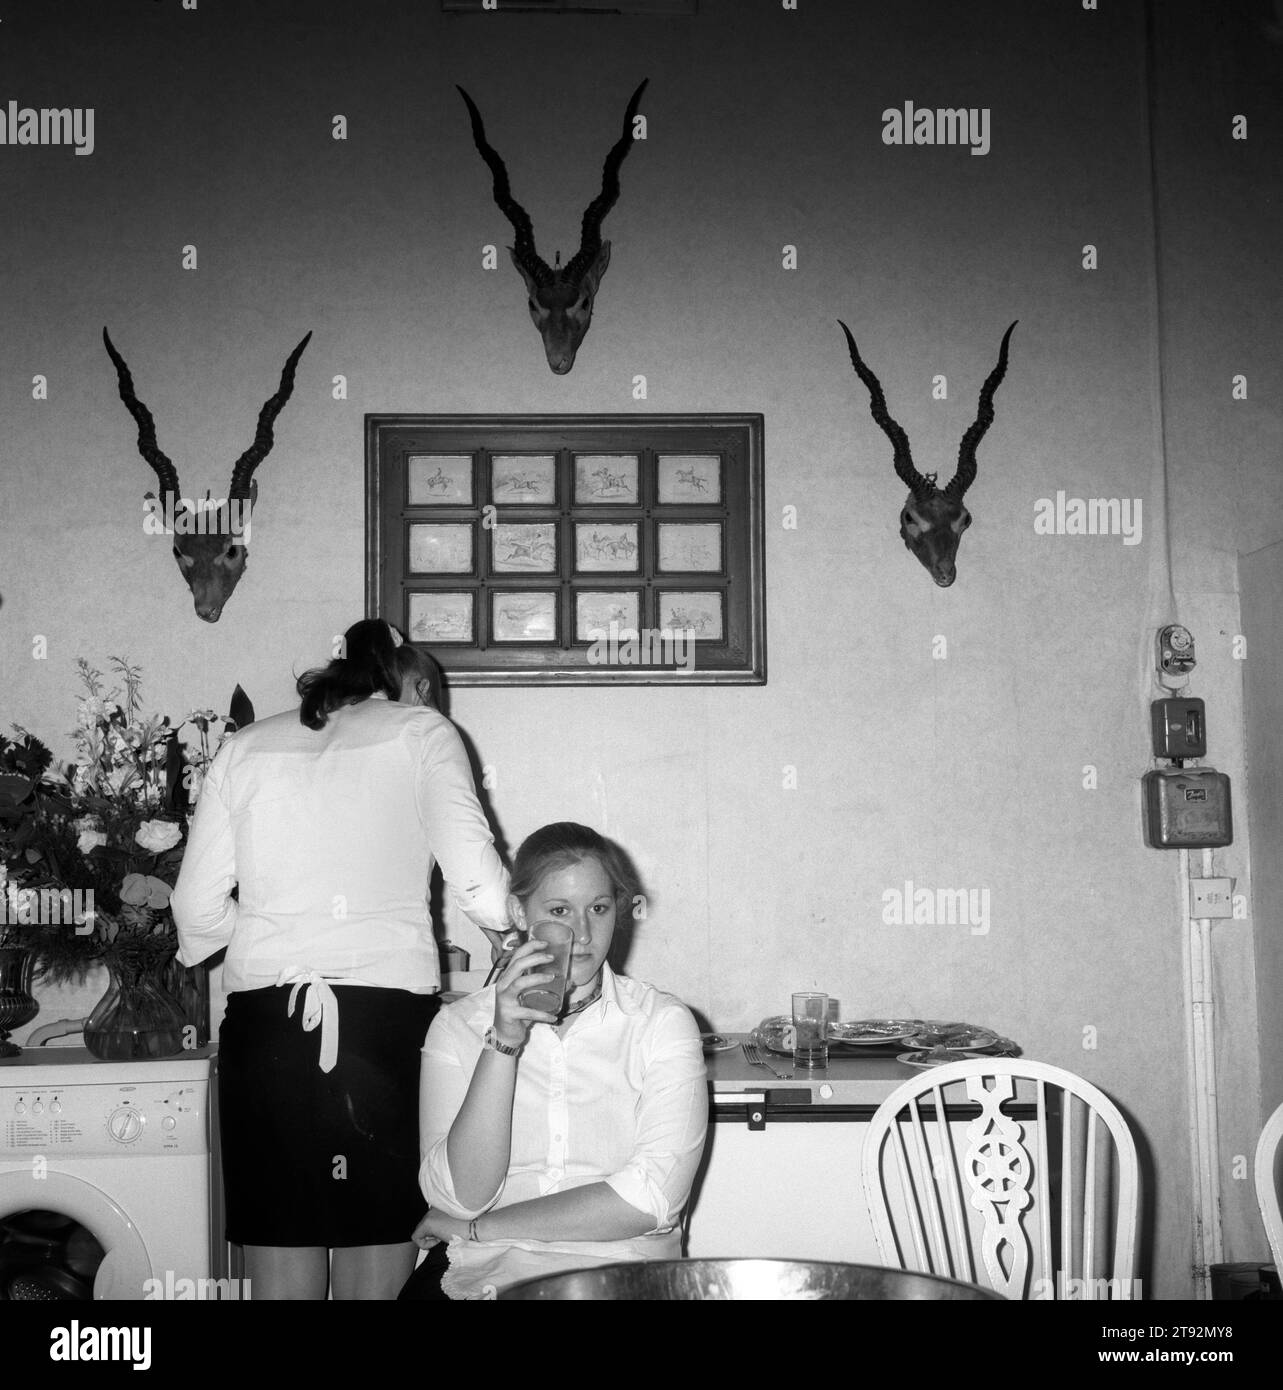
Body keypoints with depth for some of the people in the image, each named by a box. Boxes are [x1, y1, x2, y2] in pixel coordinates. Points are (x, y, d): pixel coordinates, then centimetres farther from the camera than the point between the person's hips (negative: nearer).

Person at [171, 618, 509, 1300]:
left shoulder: (244, 746, 15)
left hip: (262, 1016, 2)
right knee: (379, 1248, 6)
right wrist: (508, 933, 11)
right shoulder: (419, 729, 8)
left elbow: (198, 905, 10)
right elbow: (469, 861, -6)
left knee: (281, 1257, 8)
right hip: (392, 1007, -2)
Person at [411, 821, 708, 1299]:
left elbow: (651, 1199, -7)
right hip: (478, 1274, 1)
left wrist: (479, 1228, -5)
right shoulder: (457, 1026, 7)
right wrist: (504, 1042, -14)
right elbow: (462, 1196, -5)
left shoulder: (663, 1023, 3)